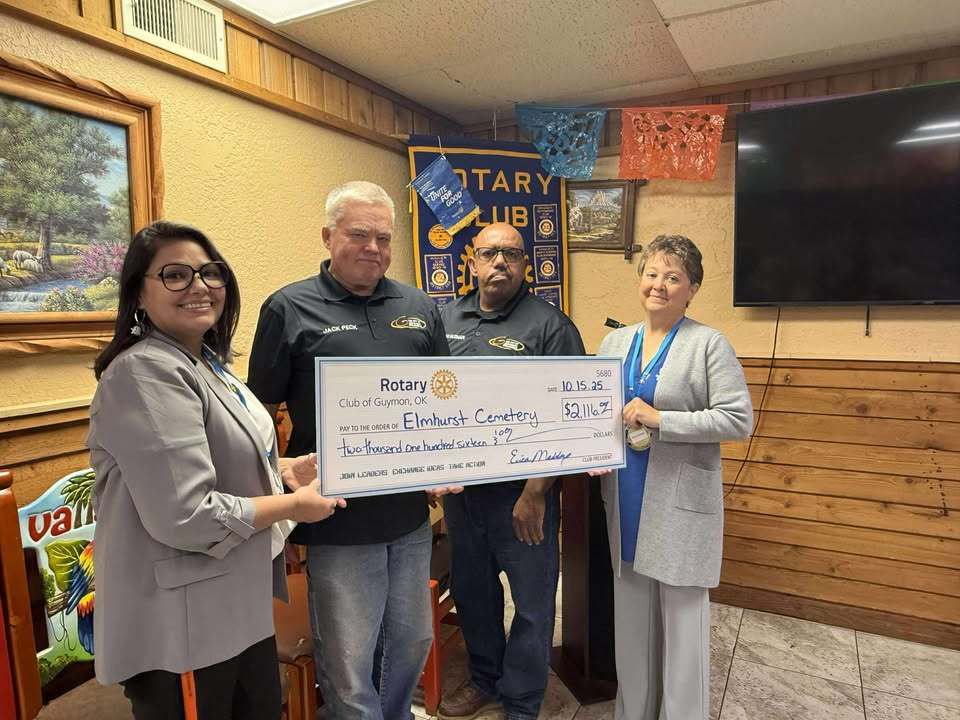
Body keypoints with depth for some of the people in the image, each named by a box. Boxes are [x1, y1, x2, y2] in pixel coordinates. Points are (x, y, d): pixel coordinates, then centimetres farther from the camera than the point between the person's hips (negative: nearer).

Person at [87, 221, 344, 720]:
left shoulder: (205, 363, 8)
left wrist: (287, 469, 5)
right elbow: (187, 517, -29)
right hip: (181, 622, -9)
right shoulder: (146, 373, -23)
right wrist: (293, 505, -16)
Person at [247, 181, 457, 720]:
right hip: (338, 518, -4)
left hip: (412, 512, 5)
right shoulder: (290, 308, -4)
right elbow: (262, 410, -2)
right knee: (348, 665, 9)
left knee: (413, 643, 23)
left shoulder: (419, 308, 8)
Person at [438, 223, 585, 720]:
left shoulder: (550, 325, -10)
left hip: (522, 492, -5)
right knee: (472, 590, 21)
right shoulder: (445, 319, 6)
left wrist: (535, 492, -17)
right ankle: (484, 678, 45)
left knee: (532, 601, 10)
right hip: (459, 487, 5)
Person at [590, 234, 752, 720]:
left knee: (681, 619, 9)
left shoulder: (709, 344, -7)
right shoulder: (614, 341, 9)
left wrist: (660, 419, -19)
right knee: (631, 618, 17)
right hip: (624, 502, 5)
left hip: (680, 503, -4)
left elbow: (739, 419, -13)